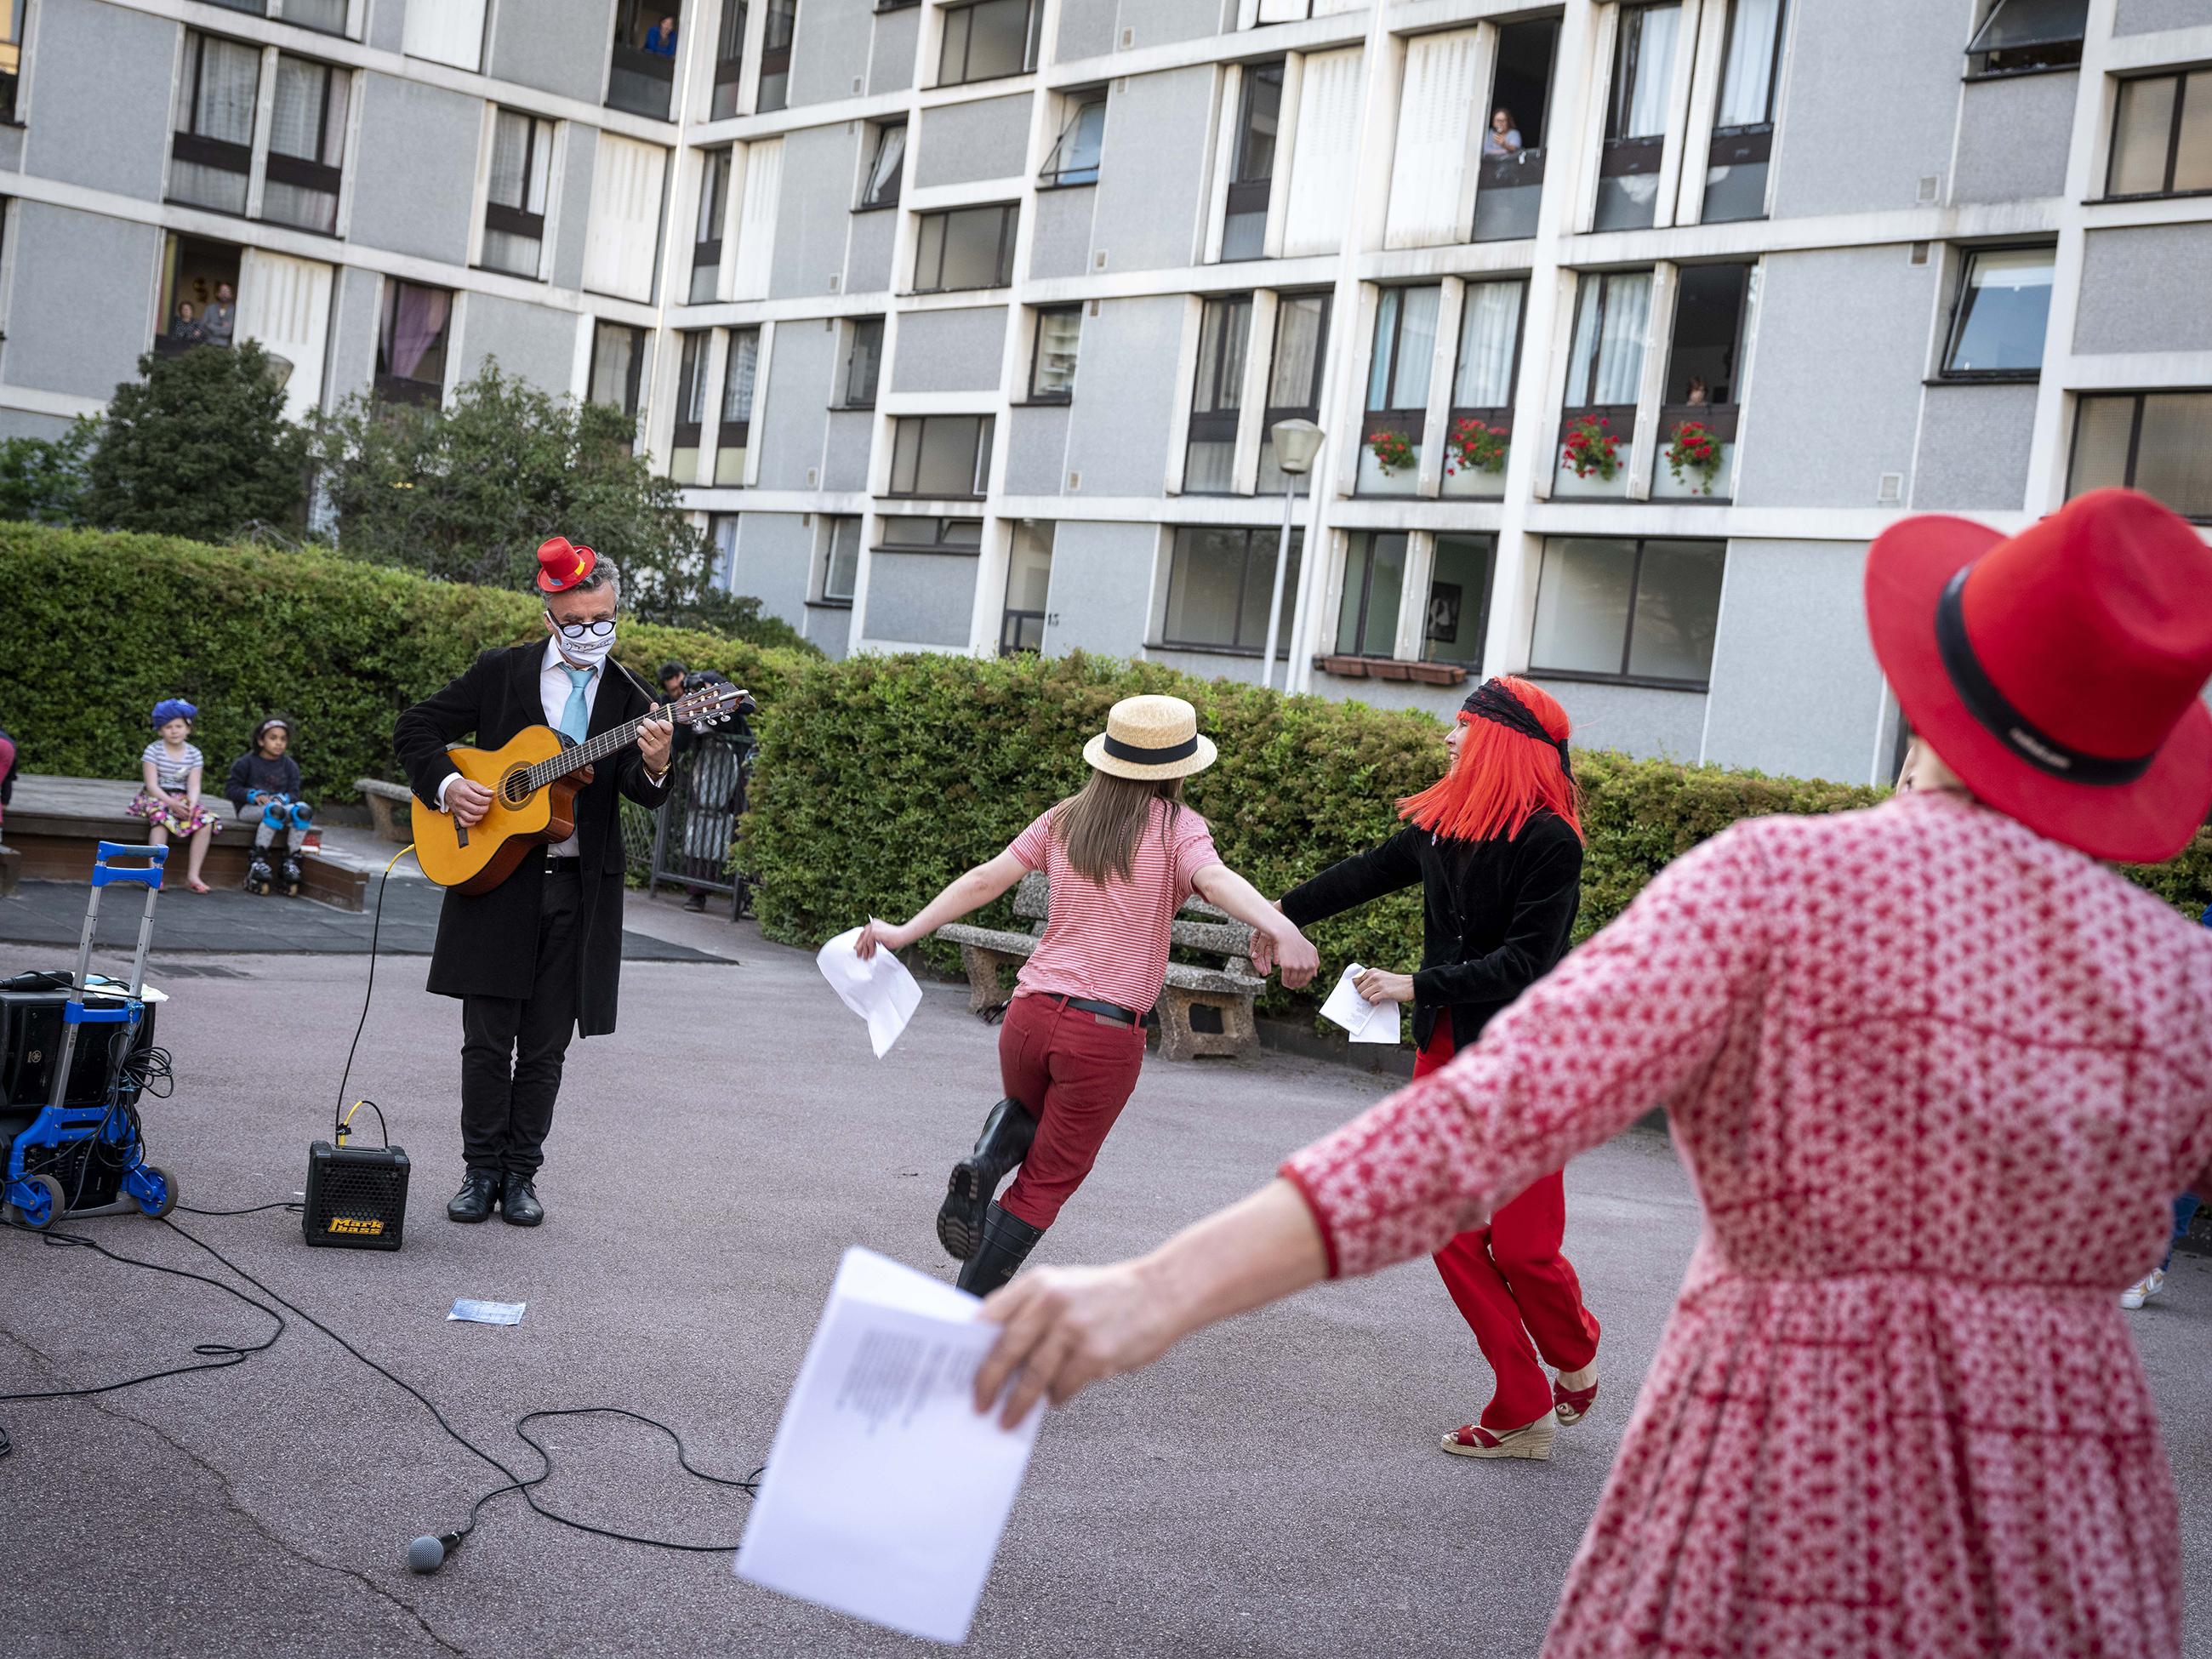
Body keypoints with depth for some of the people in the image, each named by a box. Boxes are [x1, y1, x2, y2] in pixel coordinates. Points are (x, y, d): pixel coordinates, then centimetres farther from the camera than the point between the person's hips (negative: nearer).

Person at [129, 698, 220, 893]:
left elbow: (193, 785, -1)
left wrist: (192, 802, -24)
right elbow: (151, 784, -11)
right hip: (155, 797, -4)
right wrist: (170, 802, -26)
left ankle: (193, 875, -21)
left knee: (207, 820, -22)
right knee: (161, 815, -37)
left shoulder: (194, 754, 7)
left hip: (182, 799, 4)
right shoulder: (153, 751, -3)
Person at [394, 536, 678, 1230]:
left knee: (545, 1047, 6)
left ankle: (521, 1174, 18)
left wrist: (653, 768, -32)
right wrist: (445, 785, -11)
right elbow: (416, 728, 6)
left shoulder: (630, 697, 5)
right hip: (495, 874, -1)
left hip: (581, 890, 1)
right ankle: (482, 1172, 14)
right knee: (488, 1040, 2)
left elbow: (642, 792, -9)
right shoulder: (502, 672, 3)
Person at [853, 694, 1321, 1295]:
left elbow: (985, 879, 5)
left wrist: (905, 931, 12)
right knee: (1048, 1179, 12)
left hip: (1031, 1013, 4)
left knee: (1025, 1111, 35)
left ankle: (985, 1164, 3)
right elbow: (1215, 879, -24)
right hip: (1107, 1034, -4)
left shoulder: (1065, 819, 8)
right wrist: (1281, 928, -40)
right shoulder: (1176, 827, -4)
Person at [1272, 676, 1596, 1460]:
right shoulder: (1441, 821, 5)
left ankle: (1577, 1361, 29)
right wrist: (1284, 913, 33)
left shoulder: (1549, 843, -14)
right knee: (1453, 1234, 2)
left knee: (1521, 1246, -3)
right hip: (1445, 1052, 6)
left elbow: (1521, 964, -19)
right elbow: (1368, 873, 22)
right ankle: (1523, 1412, 13)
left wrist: (1416, 986, -20)